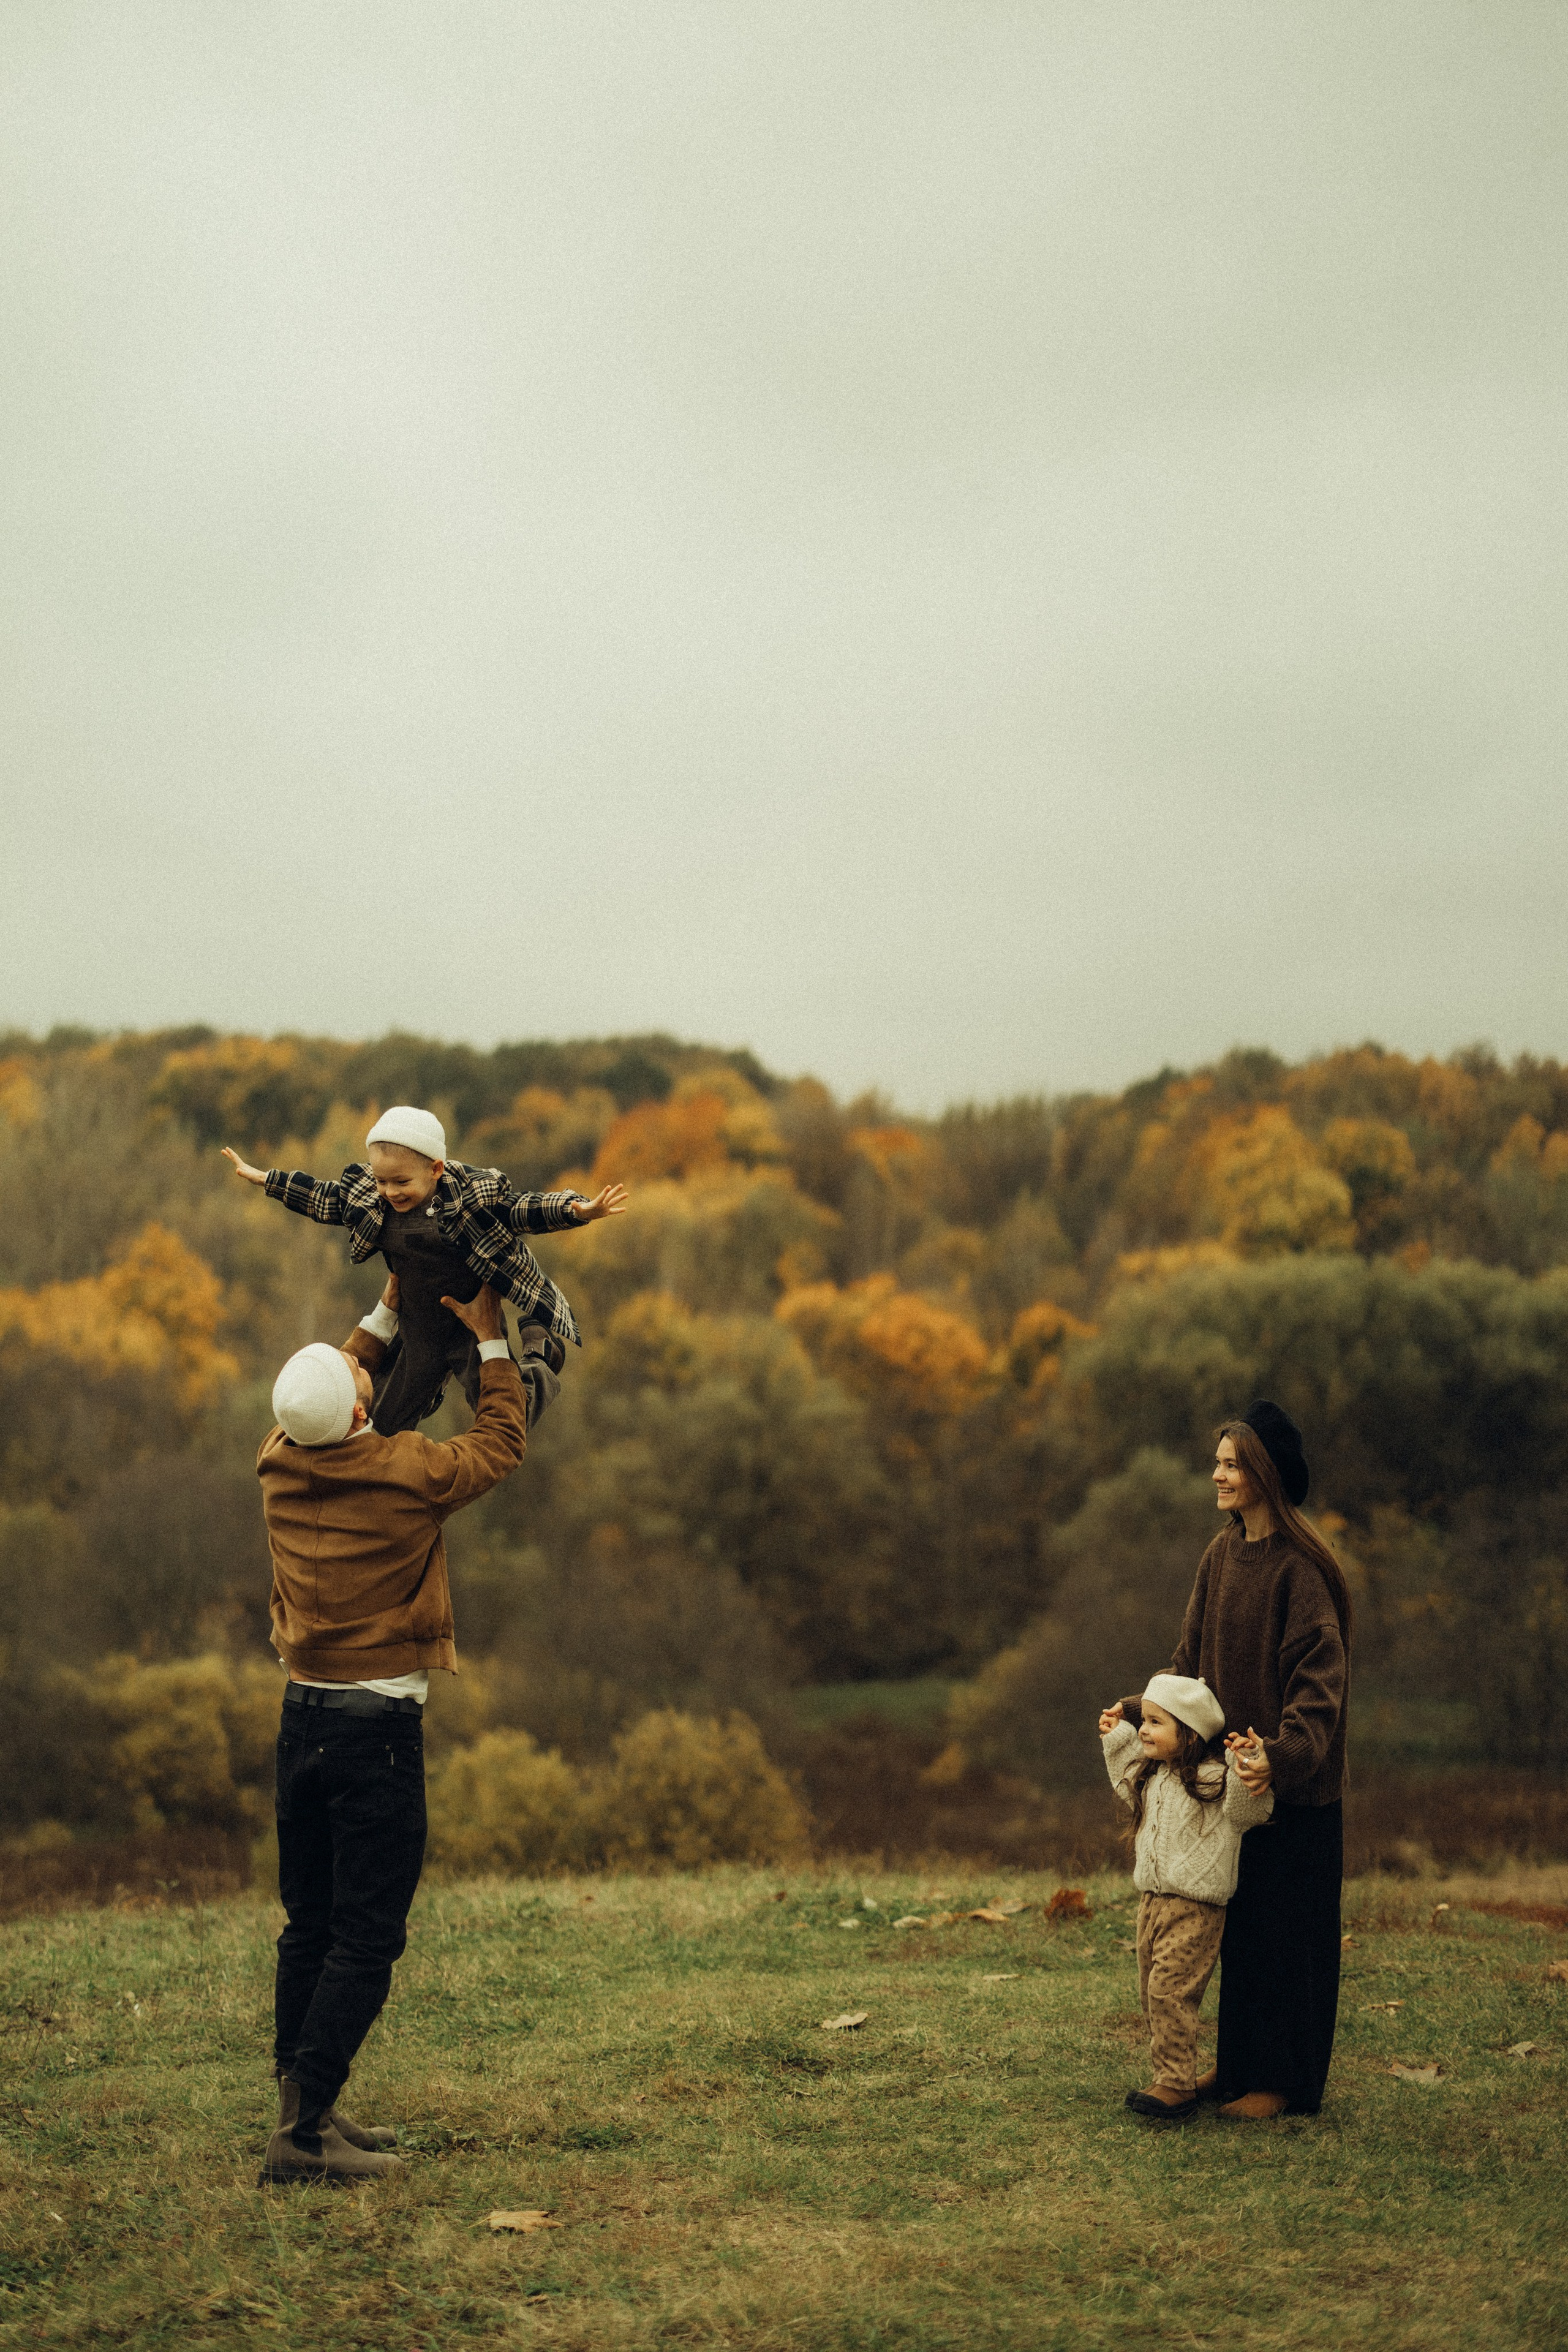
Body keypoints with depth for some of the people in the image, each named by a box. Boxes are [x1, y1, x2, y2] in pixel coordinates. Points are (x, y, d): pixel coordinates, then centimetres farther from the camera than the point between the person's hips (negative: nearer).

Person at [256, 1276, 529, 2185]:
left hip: (303, 1717, 6)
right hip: (378, 1727, -6)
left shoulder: (280, 1465, 0)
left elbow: (322, 1415, 25)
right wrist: (491, 1340, 14)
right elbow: (504, 1442, 5)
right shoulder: (407, 1474, -14)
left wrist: (388, 1316, 29)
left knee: (310, 1928, 15)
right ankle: (304, 2133, -7)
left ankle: (303, 2106, 21)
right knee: (366, 1938, -3)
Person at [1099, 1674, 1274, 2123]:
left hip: (1195, 1908, -9)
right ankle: (1169, 2077, 23)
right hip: (1153, 1901, 9)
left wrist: (1249, 1776, -45)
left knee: (1170, 1989, -14)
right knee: (1152, 1992, 12)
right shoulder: (1154, 1775, 10)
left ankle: (1178, 2087, -8)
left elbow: (1249, 1811, -30)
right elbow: (1132, 1788, 33)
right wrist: (1117, 1738, 31)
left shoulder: (1213, 1779, -17)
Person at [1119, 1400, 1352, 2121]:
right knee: (1239, 1925, 15)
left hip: (1294, 1788, -8)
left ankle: (1286, 2081, 11)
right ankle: (1240, 2062, 26)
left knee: (1286, 1927, 1)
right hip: (1234, 1773, 8)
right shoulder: (1221, 1558, 8)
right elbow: (1192, 1659, 15)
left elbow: (1319, 1677, -23)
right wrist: (1139, 1710, 3)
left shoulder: (1300, 1567, -16)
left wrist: (1281, 1752, -36)